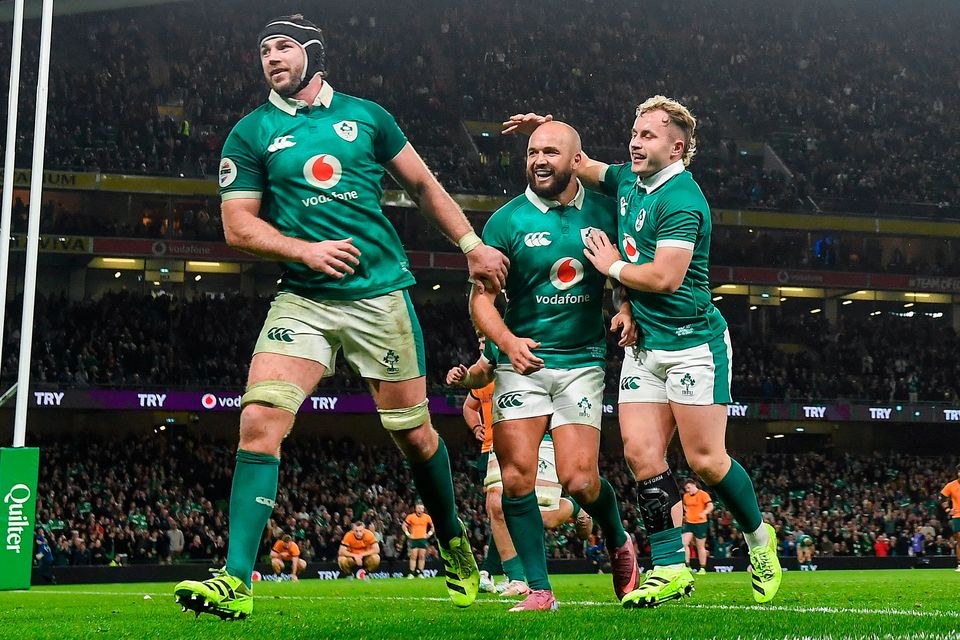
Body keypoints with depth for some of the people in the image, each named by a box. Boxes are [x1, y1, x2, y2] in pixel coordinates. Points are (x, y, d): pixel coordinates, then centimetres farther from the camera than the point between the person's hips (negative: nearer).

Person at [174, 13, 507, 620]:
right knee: (259, 420, -19)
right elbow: (239, 225, 3)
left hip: (381, 293, 1)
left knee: (415, 434, 7)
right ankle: (236, 581, -18)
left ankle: (453, 541, 34)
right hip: (303, 300, 0)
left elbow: (424, 185, 18)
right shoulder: (251, 133, 6)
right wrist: (306, 250, -11)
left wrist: (473, 245, 15)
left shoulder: (365, 116, 8)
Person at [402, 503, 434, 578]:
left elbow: (432, 526, 17)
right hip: (414, 539, -2)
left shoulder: (427, 517, 5)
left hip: (423, 539, 2)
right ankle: (411, 573, -7)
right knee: (413, 556, -7)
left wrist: (429, 534, 5)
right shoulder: (410, 517, -1)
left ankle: (420, 573, 4)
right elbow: (404, 525, 7)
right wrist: (407, 534, -1)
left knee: (422, 556, 0)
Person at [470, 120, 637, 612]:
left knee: (580, 480, -10)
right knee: (517, 475, -12)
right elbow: (481, 298, -5)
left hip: (582, 360, 0)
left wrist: (626, 312, -5)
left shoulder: (603, 212, 4)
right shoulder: (506, 221, -3)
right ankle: (539, 589, -2)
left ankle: (619, 544, 22)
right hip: (524, 361, 0)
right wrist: (508, 341, -23)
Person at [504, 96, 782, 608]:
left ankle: (759, 538, 18)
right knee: (641, 452, -4)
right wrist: (546, 131, 13)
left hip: (693, 343, -8)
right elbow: (583, 167, 30)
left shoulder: (681, 199, -16)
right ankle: (671, 567, -1)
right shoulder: (628, 180, 11)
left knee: (705, 460, -7)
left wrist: (611, 265, -9)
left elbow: (666, 277, -24)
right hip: (643, 343, 8)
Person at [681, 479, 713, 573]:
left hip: (700, 523, -6)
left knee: (700, 546, 2)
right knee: (684, 543, -10)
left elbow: (710, 506, -16)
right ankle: (686, 565, -6)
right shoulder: (686, 496, 11)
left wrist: (704, 512, -33)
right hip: (689, 523, 6)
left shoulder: (703, 494, -8)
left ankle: (702, 568, 11)